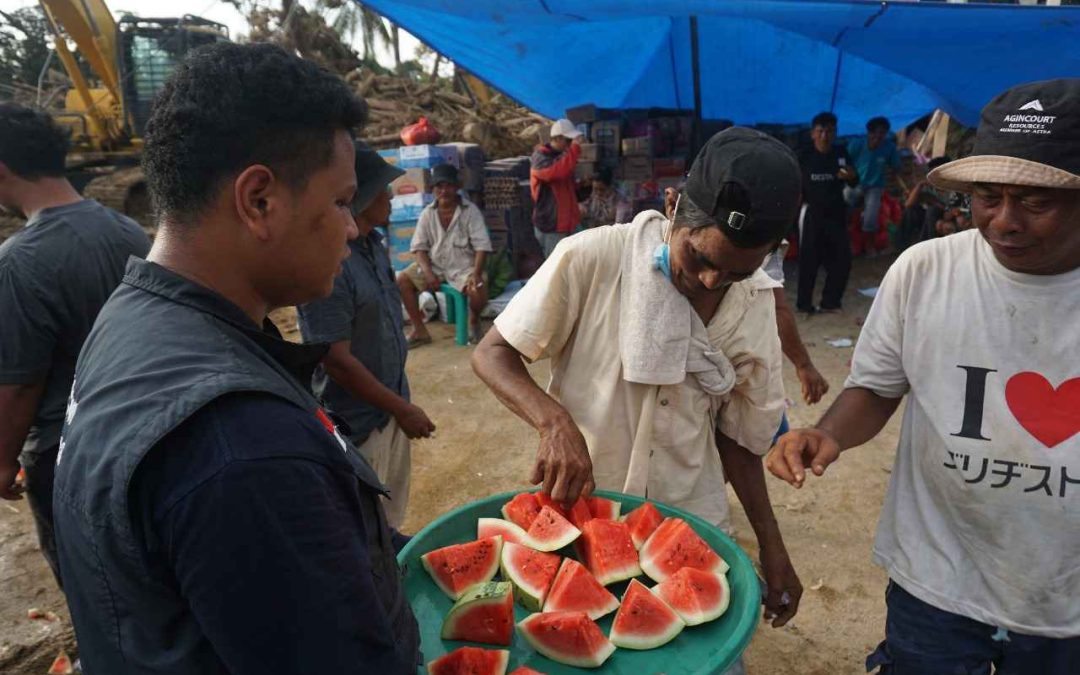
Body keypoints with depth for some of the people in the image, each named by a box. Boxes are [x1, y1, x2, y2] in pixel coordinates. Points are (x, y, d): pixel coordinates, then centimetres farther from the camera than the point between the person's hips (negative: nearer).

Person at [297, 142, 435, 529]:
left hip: (390, 406, 8)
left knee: (390, 515, 25)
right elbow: (336, 360, -25)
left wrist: (400, 403, 17)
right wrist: (402, 409, -17)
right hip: (357, 421, -8)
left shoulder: (373, 243, 2)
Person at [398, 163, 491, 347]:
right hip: (434, 265, 4)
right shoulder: (427, 213, 2)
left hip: (463, 266, -4)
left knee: (479, 290, -32)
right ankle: (420, 330, 0)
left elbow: (482, 246, -12)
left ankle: (473, 321, 6)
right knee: (402, 279, -13)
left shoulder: (470, 211, -8)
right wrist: (428, 273, -14)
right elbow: (420, 247, 2)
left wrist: (476, 274, -25)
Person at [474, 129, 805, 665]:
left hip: (691, 522, 3)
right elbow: (492, 353, -13)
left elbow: (736, 434, 4)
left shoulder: (754, 303, -5)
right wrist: (555, 421, -30)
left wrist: (771, 546, 5)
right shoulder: (591, 259, -20)